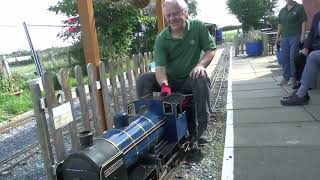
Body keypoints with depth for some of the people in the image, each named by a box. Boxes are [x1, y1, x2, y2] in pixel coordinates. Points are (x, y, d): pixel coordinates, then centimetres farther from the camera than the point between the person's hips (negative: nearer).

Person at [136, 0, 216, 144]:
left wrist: (201, 64, -23)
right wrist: (164, 85, -38)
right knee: (143, 80, -19)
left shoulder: (198, 27, -5)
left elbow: (211, 50, -2)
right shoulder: (161, 39, -8)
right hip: (170, 80, 2)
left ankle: (201, 128, -26)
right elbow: (160, 67, -18)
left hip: (190, 78, -1)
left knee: (201, 78, -35)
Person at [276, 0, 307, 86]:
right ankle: (285, 77, 10)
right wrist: (277, 37, 13)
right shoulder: (282, 10, 16)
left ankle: (293, 77, 4)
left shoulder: (299, 8, 1)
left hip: (295, 37, -5)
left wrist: (302, 35, -13)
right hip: (284, 37, 5)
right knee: (285, 57, 4)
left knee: (293, 57, -5)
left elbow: (304, 22, -4)